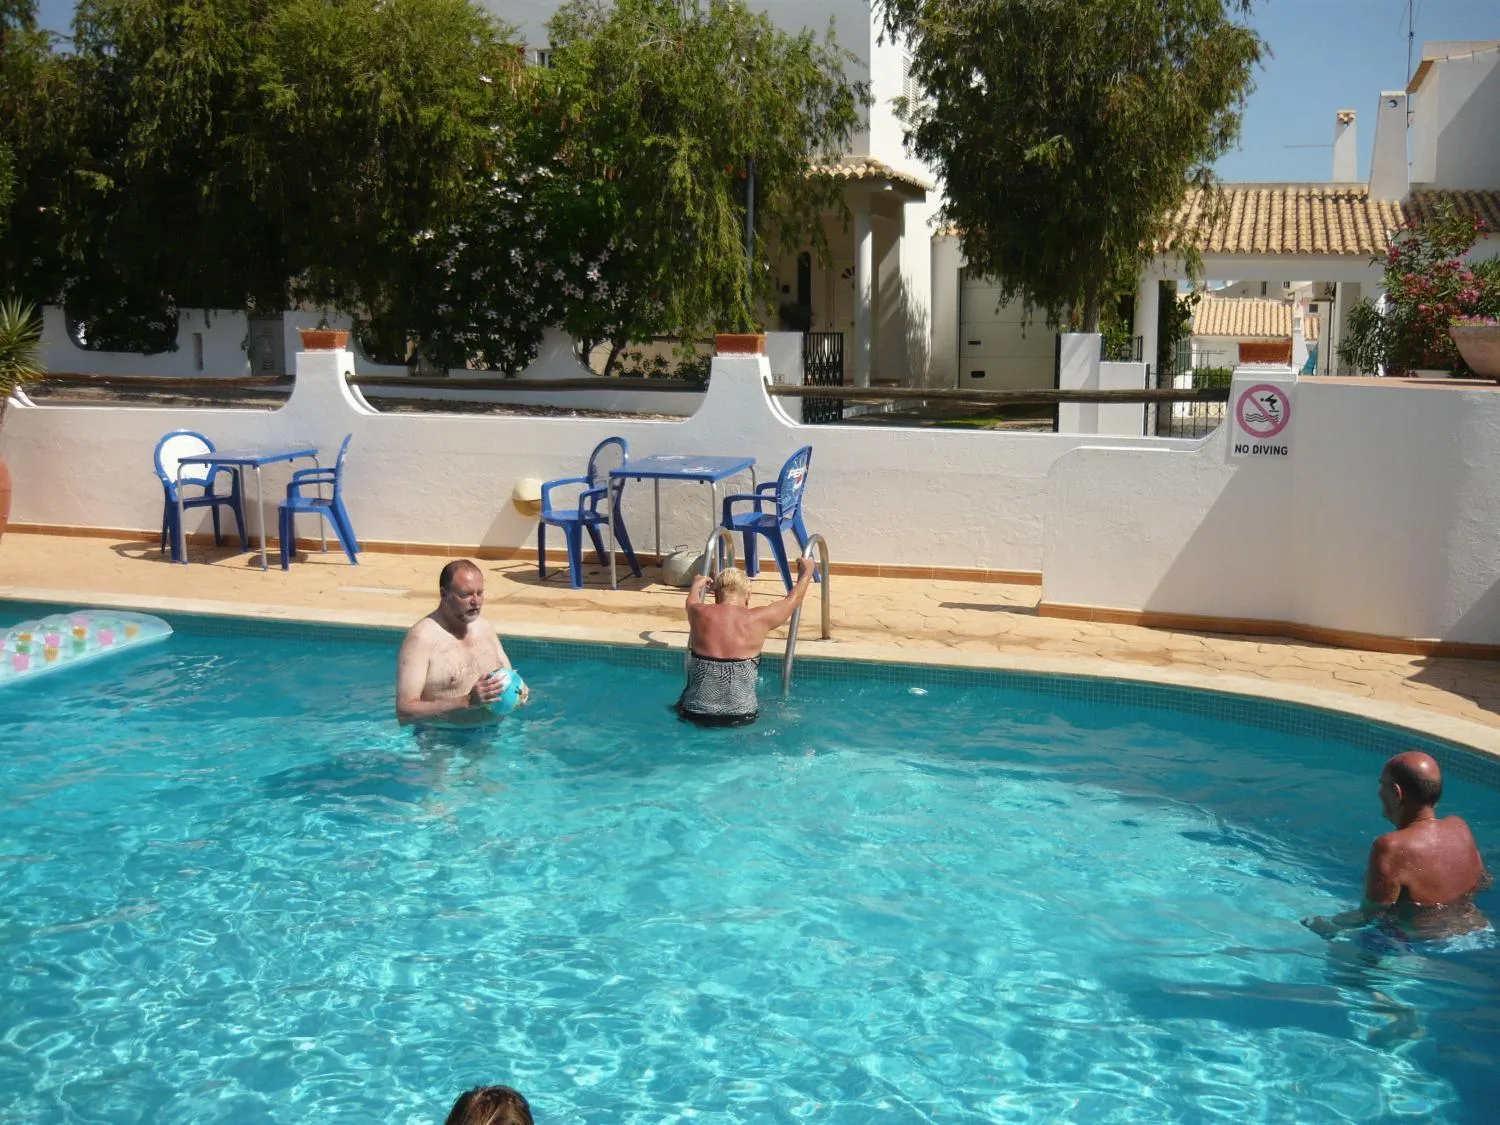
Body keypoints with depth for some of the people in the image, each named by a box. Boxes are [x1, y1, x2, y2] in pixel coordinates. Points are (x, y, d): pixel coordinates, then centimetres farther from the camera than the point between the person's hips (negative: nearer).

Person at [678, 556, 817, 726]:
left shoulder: (699, 614, -3)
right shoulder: (757, 620, -7)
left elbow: (692, 600, 25)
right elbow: (793, 599, 13)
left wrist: (696, 585, 47)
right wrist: (807, 571, 32)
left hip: (696, 715, 1)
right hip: (741, 717, -1)